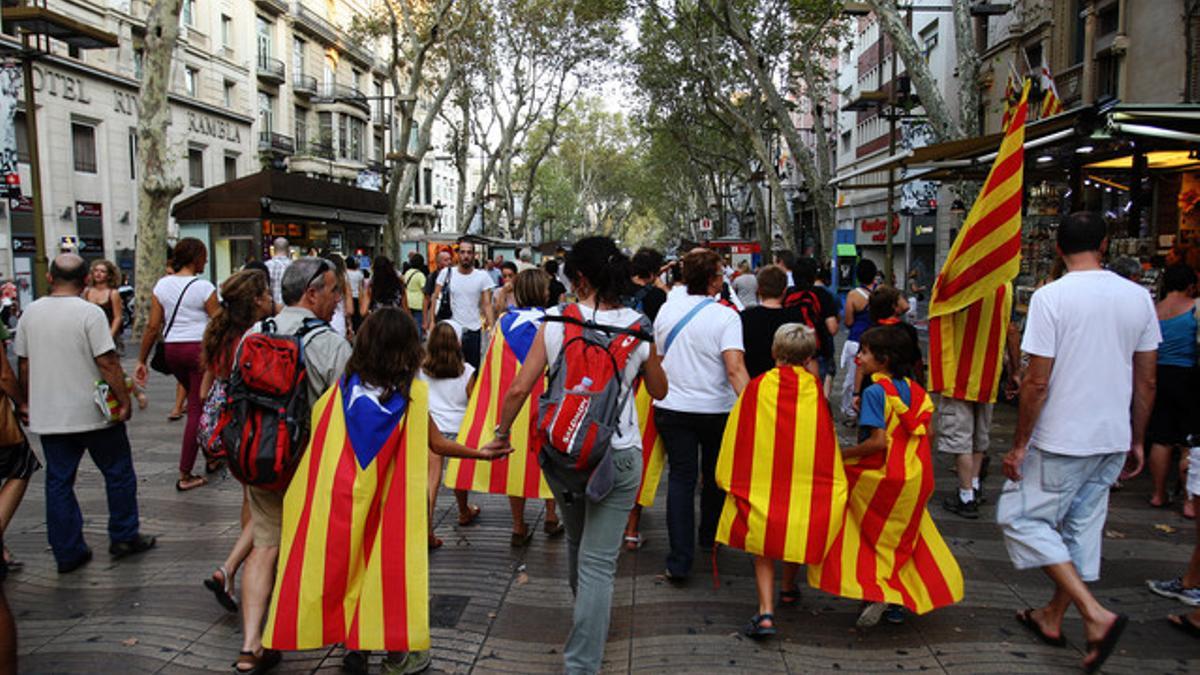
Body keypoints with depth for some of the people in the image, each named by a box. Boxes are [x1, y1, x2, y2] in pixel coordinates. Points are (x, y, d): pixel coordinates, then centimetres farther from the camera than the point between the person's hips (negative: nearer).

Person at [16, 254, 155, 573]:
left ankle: (68, 553, 16)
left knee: (58, 482, 11)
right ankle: (123, 537, 19)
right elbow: (107, 363, -18)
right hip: (92, 414, -5)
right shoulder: (89, 312, -14)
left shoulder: (30, 313, 3)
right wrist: (124, 400, -9)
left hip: (47, 416, 5)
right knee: (118, 473, 12)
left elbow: (23, 363, 10)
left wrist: (28, 402, 22)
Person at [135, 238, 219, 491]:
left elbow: (153, 326, 5)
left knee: (197, 402, 24)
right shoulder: (203, 287, -10)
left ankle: (211, 456, 33)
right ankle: (185, 476, 3)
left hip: (171, 349, 6)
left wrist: (141, 361, 10)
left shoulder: (162, 285, 6)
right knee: (197, 409, 1)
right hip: (200, 348, -6)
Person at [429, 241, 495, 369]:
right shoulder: (446, 273, -2)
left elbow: (487, 304, -4)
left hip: (473, 331, 1)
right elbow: (435, 298, 3)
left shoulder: (483, 276, -2)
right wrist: (432, 321, -6)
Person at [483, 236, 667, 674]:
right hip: (617, 455, -2)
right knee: (598, 561, 3)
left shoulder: (556, 321, -8)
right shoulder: (637, 327, -7)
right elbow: (659, 391, 8)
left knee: (577, 541, 27)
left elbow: (519, 388, -10)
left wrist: (502, 431, 6)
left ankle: (589, 617, 52)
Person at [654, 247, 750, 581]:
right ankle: (709, 537, 40)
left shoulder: (667, 309, 1)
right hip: (715, 409, -2)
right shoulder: (725, 316, -14)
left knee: (681, 478, 5)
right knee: (714, 475, 19)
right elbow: (735, 369, -25)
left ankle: (679, 560, -1)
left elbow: (655, 357, 12)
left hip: (671, 407, 3)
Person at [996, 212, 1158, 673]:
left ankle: (1095, 614, -3)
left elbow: (1036, 383, -16)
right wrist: (1136, 441, 18)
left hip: (1061, 440, -6)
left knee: (1022, 517, 6)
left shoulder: (1051, 297, -15)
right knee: (1082, 526, 16)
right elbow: (1146, 381, 7)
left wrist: (1019, 445, -7)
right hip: (1113, 441, 7)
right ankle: (1052, 617, 30)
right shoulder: (1138, 297, 2)